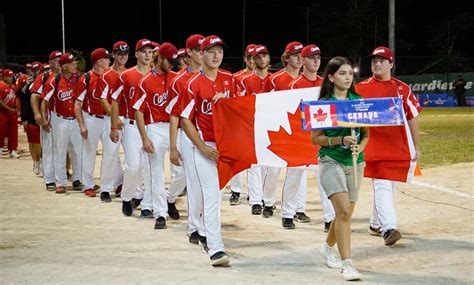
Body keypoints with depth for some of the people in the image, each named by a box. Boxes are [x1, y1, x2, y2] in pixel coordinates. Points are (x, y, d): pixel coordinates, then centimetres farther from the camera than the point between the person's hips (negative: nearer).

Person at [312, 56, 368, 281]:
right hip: (331, 161, -5)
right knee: (343, 211, -18)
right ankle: (347, 264, -16)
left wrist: (360, 147, -9)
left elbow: (366, 133, 12)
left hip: (355, 163, 5)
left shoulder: (359, 101, 6)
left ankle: (328, 247, 40)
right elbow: (315, 138, -6)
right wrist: (341, 140, -19)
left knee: (345, 213, 13)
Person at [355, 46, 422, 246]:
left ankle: (376, 224, 24)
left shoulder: (402, 89, 8)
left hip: (398, 147, 3)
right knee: (382, 186, -13)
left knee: (388, 187, 10)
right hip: (373, 146, -3)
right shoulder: (361, 88, 4)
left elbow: (412, 118, 9)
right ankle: (388, 228, -22)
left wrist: (416, 147, 6)